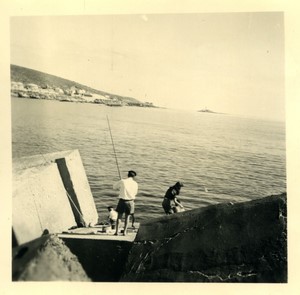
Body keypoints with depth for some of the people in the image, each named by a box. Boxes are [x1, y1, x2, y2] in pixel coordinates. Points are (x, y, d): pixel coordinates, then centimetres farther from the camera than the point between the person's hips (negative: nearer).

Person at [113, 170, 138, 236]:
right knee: (127, 217, 12)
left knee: (119, 216, 10)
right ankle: (125, 231, 8)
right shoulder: (135, 184, -1)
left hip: (122, 200, -1)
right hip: (130, 201, 1)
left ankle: (117, 231, 6)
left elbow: (114, 187, 8)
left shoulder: (122, 181, -6)